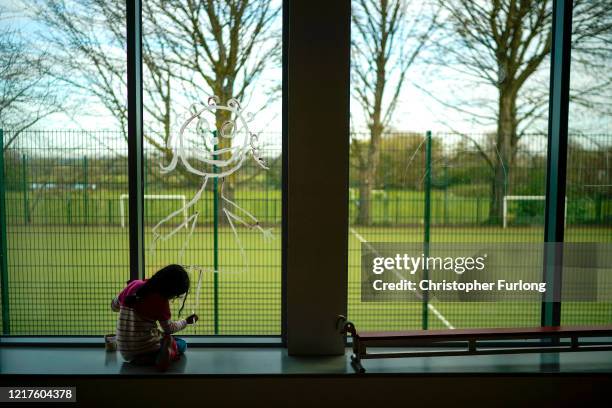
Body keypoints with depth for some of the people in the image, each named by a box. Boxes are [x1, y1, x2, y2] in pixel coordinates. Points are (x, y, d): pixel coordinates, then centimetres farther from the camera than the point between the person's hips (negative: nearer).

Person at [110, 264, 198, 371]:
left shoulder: (134, 285, -5)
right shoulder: (160, 300, -19)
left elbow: (114, 306, 12)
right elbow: (169, 328, -2)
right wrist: (187, 321, 15)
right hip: (145, 349, -5)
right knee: (182, 344, 21)